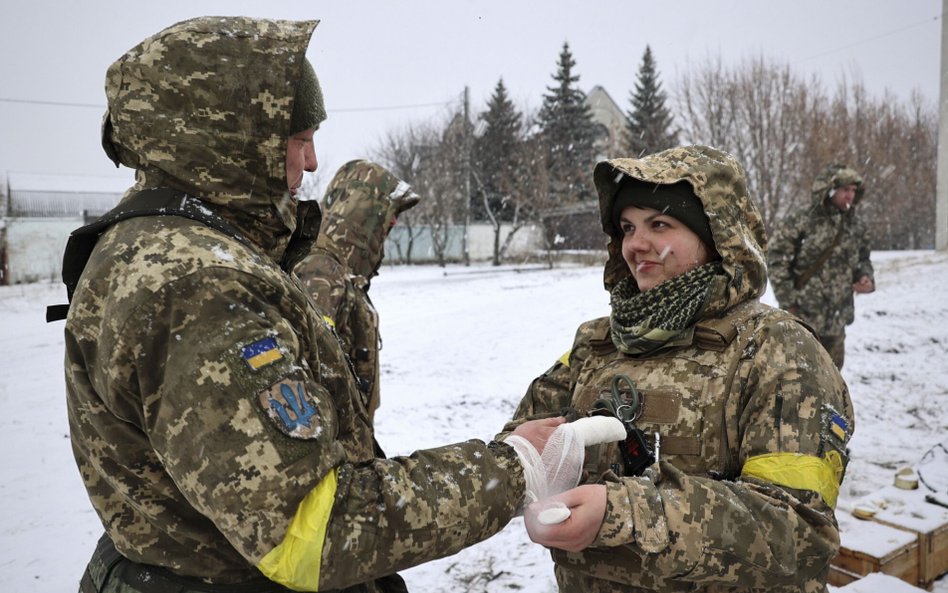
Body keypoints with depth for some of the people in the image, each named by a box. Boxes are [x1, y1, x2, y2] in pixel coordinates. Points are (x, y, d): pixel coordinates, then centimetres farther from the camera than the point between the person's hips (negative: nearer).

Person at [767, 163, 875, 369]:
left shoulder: (856, 225, 6)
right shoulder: (800, 220, -13)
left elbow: (862, 259, 21)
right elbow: (776, 259, -11)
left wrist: (866, 278, -2)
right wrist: (788, 302, -12)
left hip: (836, 318, 6)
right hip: (803, 316, -6)